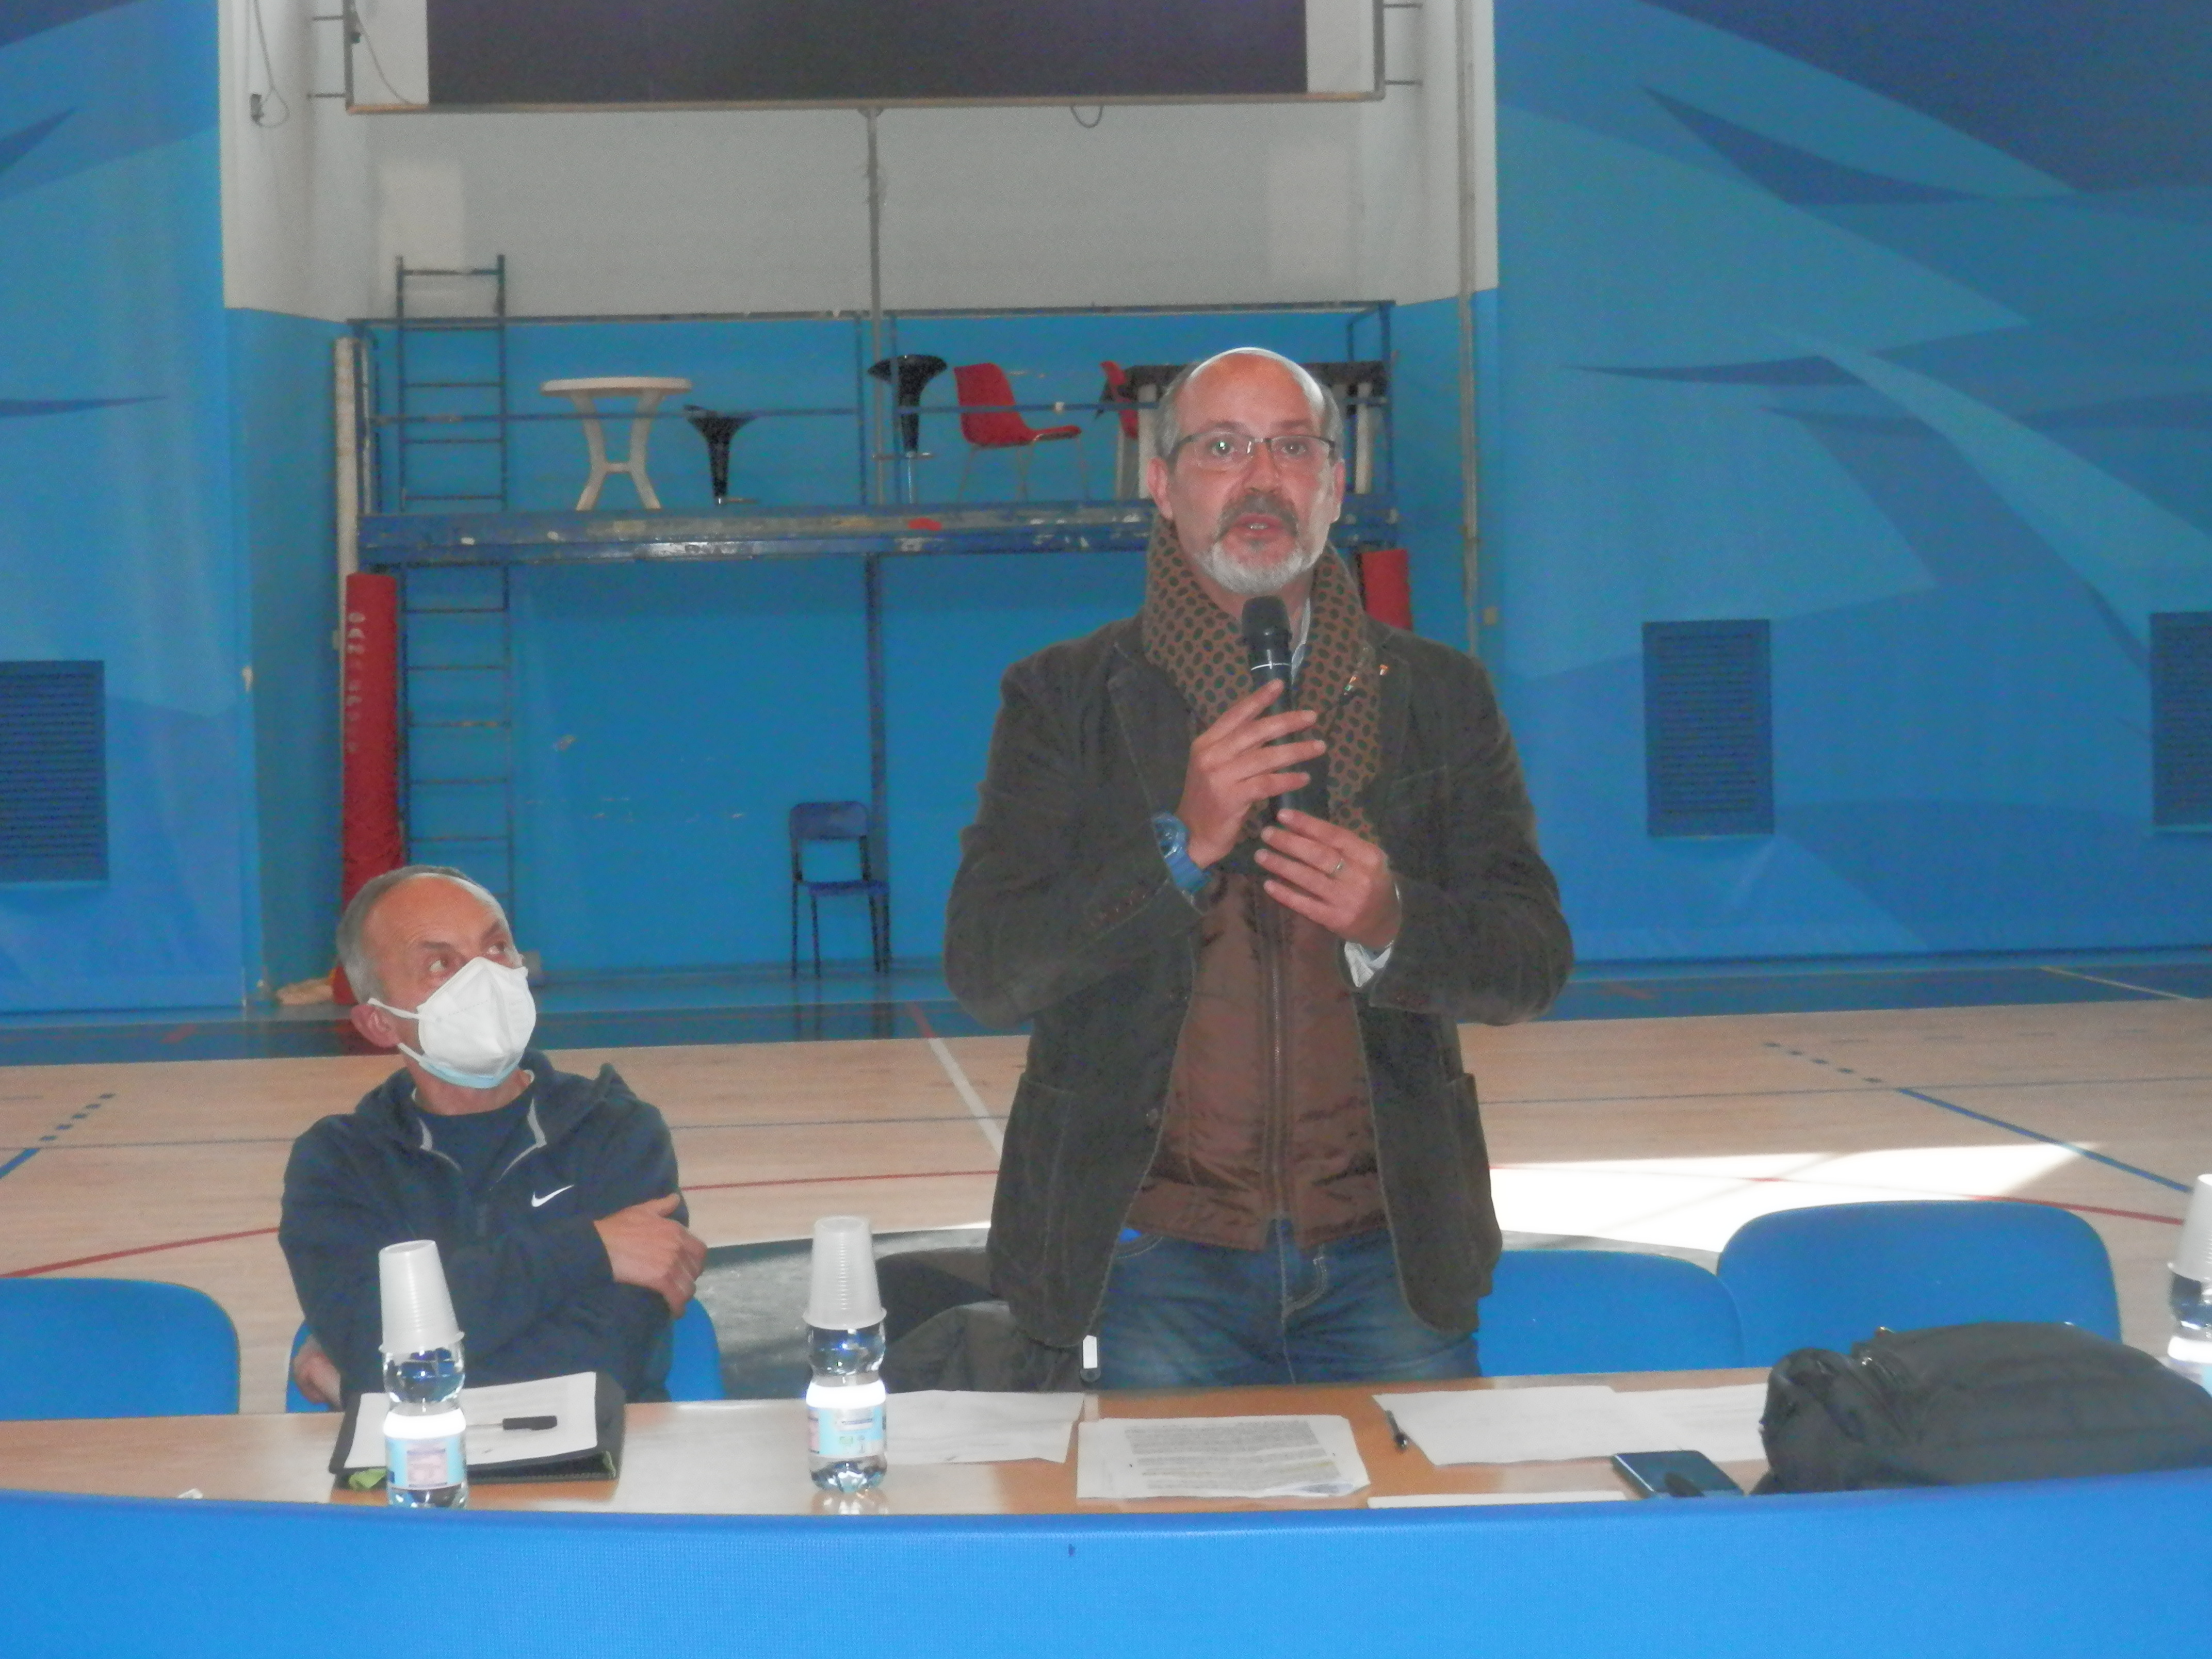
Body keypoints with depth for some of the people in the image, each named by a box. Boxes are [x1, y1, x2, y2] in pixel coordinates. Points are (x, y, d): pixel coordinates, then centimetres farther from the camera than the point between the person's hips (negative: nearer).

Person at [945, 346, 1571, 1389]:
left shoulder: (1438, 697, 10)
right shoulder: (1065, 698, 4)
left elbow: (1533, 967, 6)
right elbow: (983, 972, -5)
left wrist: (1392, 924, -15)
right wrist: (1180, 847, -17)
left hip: (1385, 1256, 2)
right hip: (1155, 1257, -2)